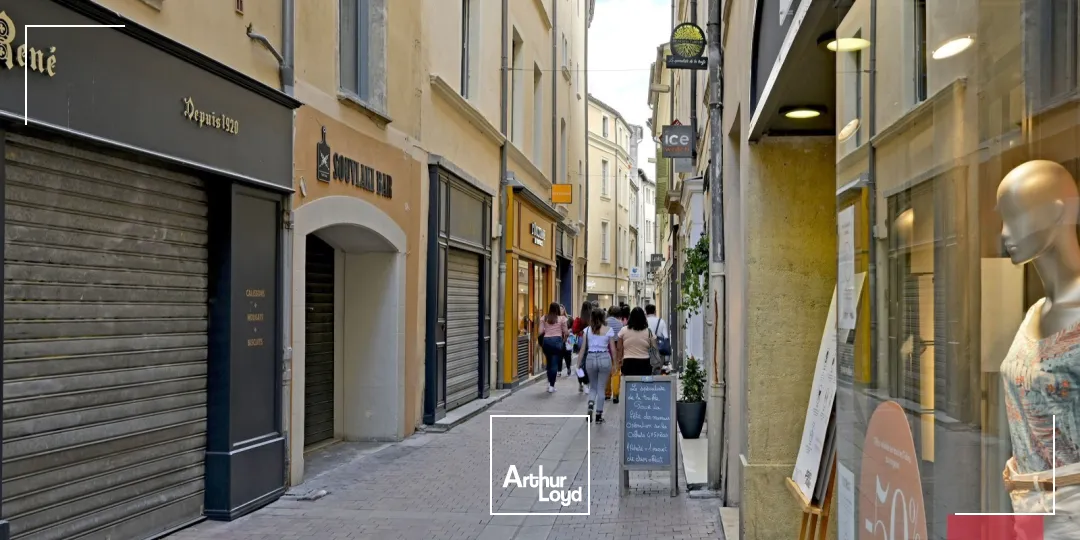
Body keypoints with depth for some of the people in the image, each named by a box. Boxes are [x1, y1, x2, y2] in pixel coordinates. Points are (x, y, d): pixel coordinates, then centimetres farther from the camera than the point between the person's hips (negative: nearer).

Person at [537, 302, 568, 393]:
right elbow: (565, 332, 0)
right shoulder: (562, 318, 1)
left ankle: (549, 382, 19)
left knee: (549, 362, 17)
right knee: (555, 363, 0)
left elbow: (541, 332, 1)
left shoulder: (544, 318, 5)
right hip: (557, 340, -2)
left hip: (546, 340, 2)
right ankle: (551, 386, -3)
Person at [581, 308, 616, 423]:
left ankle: (590, 405, -9)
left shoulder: (587, 330, 2)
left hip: (590, 358, 1)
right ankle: (598, 416, 9)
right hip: (604, 358, -1)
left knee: (592, 386, 18)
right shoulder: (609, 330, -1)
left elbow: (583, 348, 1)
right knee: (601, 388, 7)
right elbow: (613, 349, 0)